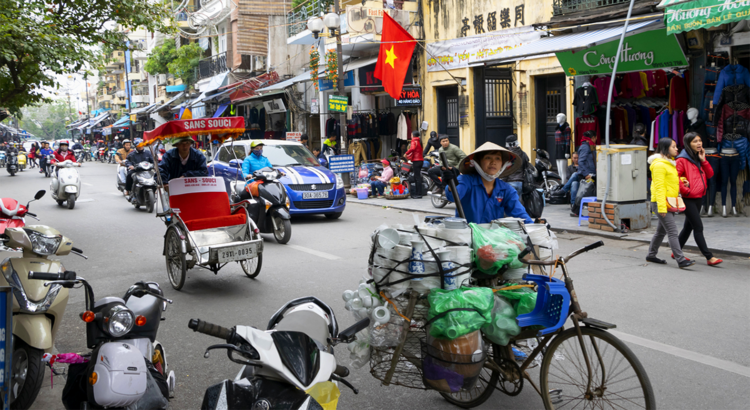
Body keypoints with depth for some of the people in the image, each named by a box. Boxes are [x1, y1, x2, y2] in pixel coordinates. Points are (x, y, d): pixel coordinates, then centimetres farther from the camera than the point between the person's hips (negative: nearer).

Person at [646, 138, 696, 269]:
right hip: (660, 203, -10)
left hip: (669, 202, 10)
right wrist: (662, 207, -23)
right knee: (673, 232, -13)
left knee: (661, 231, 16)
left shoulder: (670, 163, 16)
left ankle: (651, 255, 27)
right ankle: (681, 260, -15)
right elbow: (659, 187, -20)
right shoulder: (659, 165, -15)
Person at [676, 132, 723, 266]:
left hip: (698, 197, 8)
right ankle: (709, 257, -9)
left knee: (689, 226, 14)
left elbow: (709, 175, 8)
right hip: (688, 199, -8)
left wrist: (703, 160, -3)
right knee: (698, 227, -9)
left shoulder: (699, 158, 13)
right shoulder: (682, 159, -12)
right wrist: (685, 190, -15)